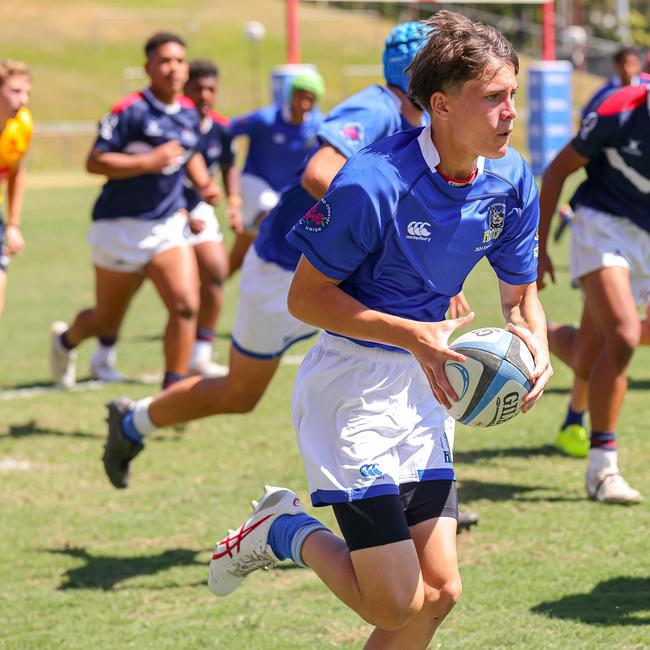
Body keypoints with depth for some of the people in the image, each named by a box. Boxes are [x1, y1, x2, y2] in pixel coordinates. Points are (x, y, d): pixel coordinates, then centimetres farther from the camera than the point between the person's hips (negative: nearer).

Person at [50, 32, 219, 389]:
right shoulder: (130, 111, -15)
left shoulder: (189, 113, 6)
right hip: (121, 227, -5)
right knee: (107, 320, 11)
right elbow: (95, 162, -19)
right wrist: (149, 162, -26)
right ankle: (66, 339, 45)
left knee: (185, 306, -16)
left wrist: (204, 183, 8)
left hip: (168, 226, 5)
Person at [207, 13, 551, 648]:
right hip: (351, 386, -7)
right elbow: (306, 296, -14)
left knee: (438, 590, 2)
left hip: (423, 383, 7)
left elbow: (520, 293, 11)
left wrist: (534, 343, -12)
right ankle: (282, 532, 17)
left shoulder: (511, 182, -2)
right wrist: (413, 334, -24)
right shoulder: (373, 182, -22)